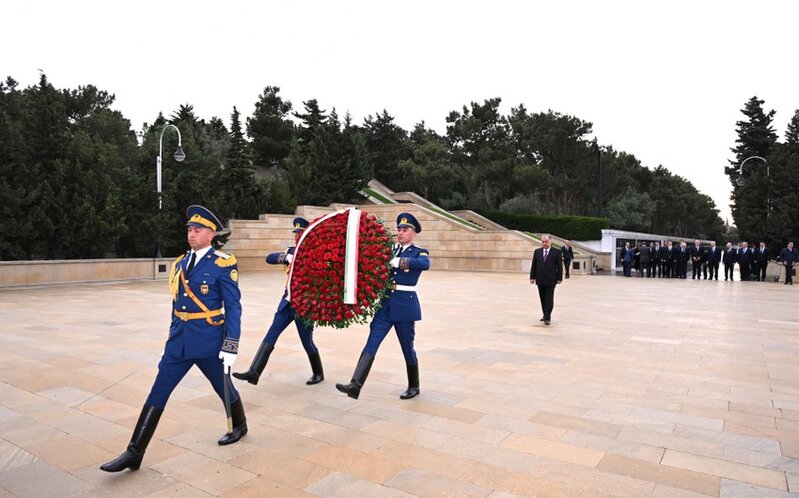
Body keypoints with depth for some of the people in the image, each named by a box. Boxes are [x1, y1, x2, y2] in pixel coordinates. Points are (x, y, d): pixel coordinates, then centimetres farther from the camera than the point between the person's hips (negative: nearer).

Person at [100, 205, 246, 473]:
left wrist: (230, 347, -16)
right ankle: (134, 452, 11)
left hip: (209, 340, -5)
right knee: (158, 393, 4)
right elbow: (177, 303, 17)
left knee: (223, 387, 13)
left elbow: (233, 307, -12)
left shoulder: (223, 264, -12)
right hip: (179, 339, 6)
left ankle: (240, 426, 39)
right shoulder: (180, 263, 8)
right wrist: (174, 335, 19)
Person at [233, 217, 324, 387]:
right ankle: (254, 372, 1)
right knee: (270, 336, 0)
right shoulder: (292, 251, 9)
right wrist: (286, 257, -18)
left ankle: (318, 374, 25)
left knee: (307, 342, 6)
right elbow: (269, 258, -2)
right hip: (287, 302, 5)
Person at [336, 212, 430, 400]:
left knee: (407, 347, 8)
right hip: (385, 304, 4)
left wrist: (399, 262, -31)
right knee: (371, 344, -8)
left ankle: (414, 386, 28)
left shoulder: (420, 252, 0)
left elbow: (425, 264, -24)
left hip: (405, 306, -4)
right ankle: (355, 385, -14)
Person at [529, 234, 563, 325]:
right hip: (540, 280, 4)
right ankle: (545, 315, 24)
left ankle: (547, 318, -2)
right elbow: (534, 265, 8)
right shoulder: (537, 252, 7)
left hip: (551, 280, -4)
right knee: (543, 299, 11)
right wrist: (532, 277, 3)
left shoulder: (556, 252, -2)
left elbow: (559, 266, -2)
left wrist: (559, 278, -6)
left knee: (549, 299, -5)